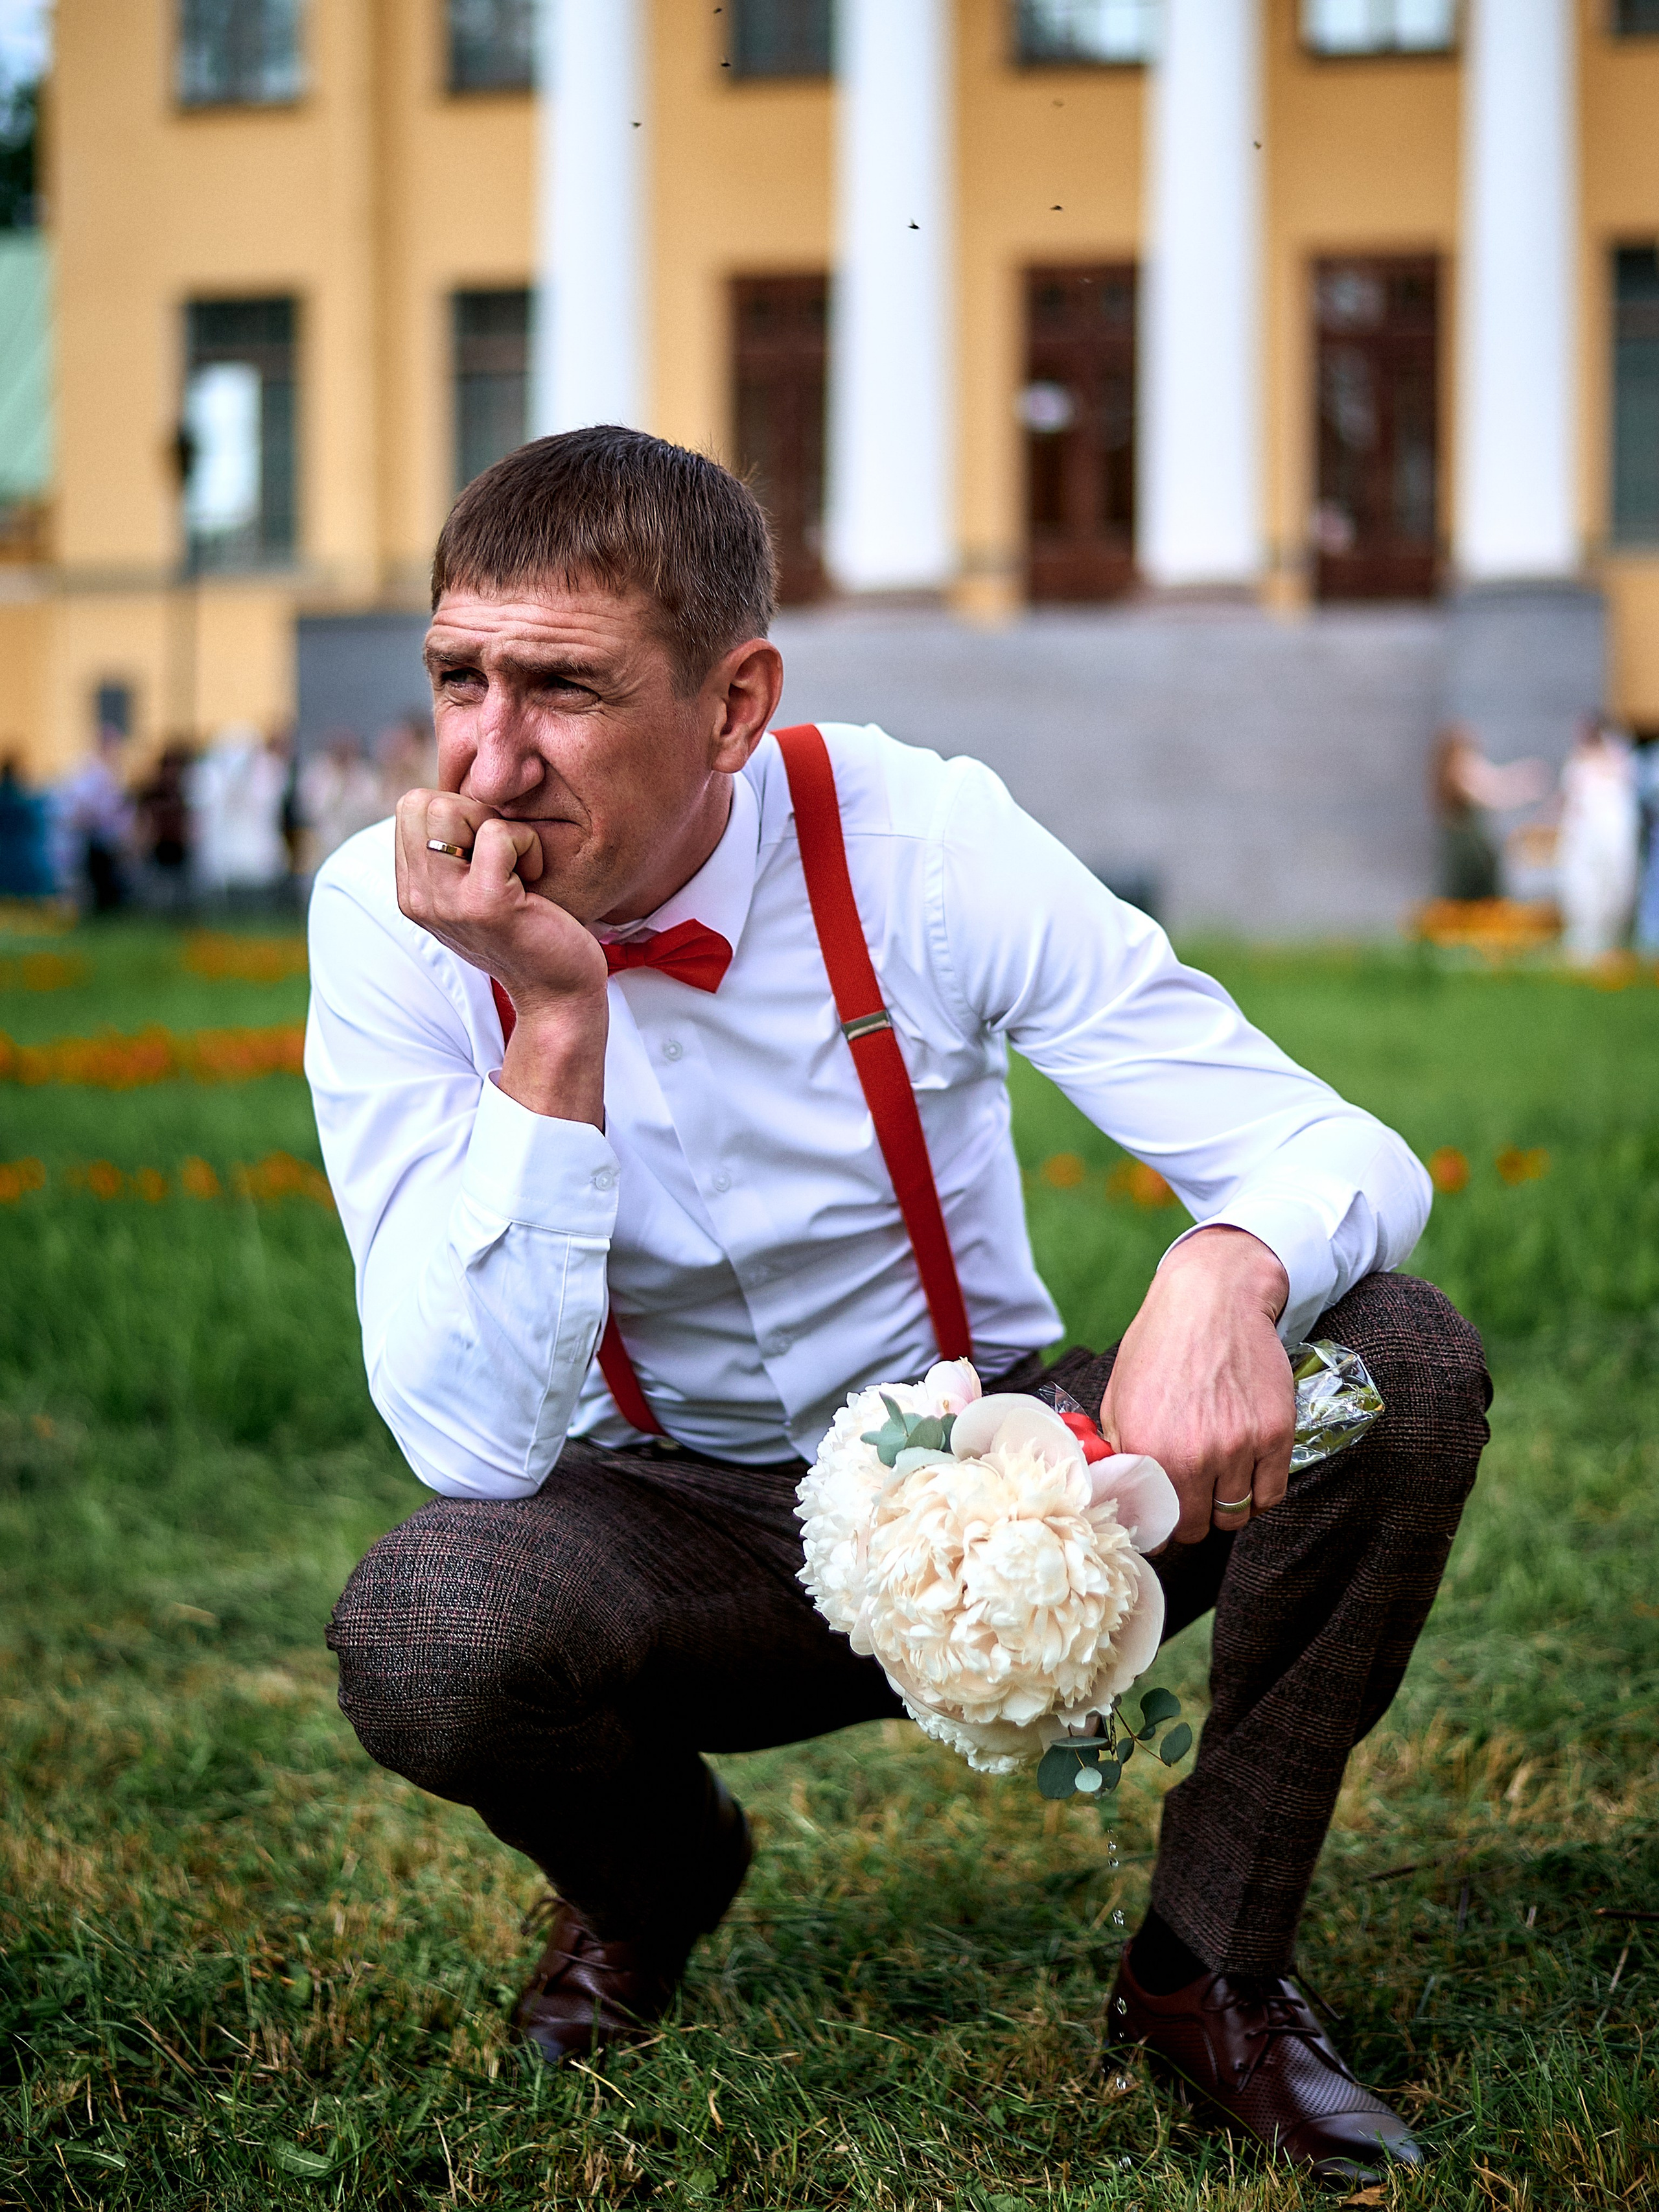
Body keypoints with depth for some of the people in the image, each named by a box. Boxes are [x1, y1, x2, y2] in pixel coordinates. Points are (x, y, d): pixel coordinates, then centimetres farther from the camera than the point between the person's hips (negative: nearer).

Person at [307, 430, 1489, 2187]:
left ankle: (1211, 1965, -2)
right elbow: (479, 1447, -24)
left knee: (1402, 1359, -24)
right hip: (683, 1535, 0)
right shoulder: (387, 921, -17)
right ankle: (646, 1869, 5)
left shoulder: (923, 843, -18)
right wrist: (556, 1026, -33)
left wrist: (1227, 1269, -42)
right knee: (420, 1631, -34)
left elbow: (1340, 1153, -17)